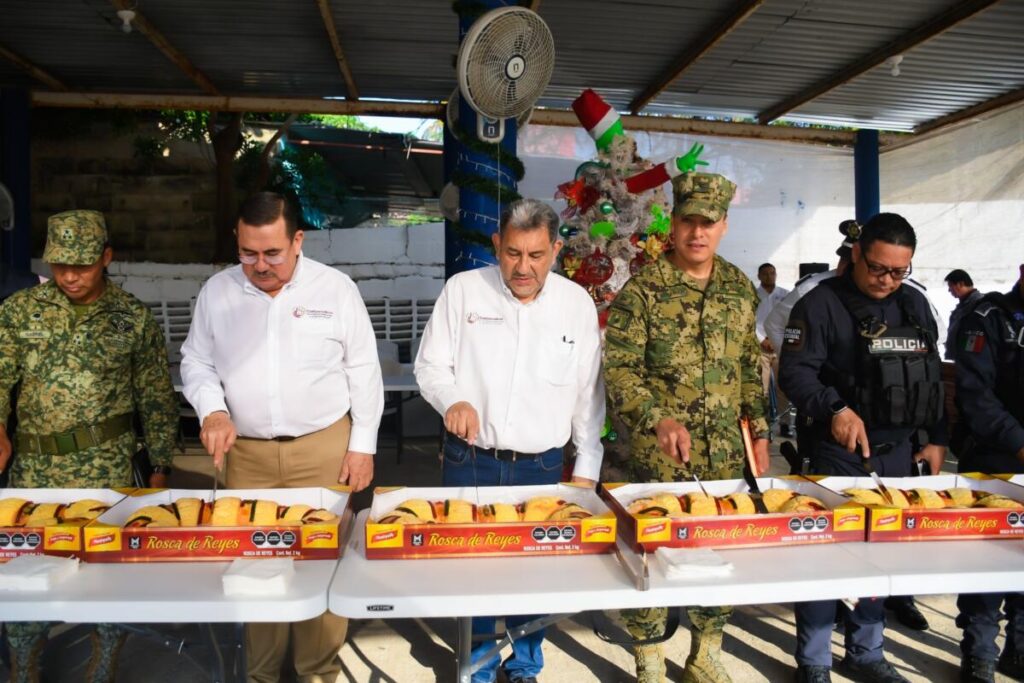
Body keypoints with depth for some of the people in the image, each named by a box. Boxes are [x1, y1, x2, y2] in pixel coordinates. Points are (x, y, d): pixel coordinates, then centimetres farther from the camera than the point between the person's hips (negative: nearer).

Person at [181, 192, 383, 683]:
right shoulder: (217, 292, 1)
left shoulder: (336, 288, -5)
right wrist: (212, 410, -10)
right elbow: (196, 361, 10)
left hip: (324, 447, -2)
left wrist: (363, 444, -3)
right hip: (246, 452, 2)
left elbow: (363, 371, -2)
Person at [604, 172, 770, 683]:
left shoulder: (740, 288, 8)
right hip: (659, 454, -5)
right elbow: (619, 368, -13)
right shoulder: (642, 290, -9)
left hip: (726, 453, 5)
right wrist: (659, 420, -27)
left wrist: (759, 431, 12)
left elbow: (750, 366, 16)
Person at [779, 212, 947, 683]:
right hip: (839, 452, -6)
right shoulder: (821, 303, -10)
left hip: (897, 452, 6)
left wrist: (937, 438, 13)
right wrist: (835, 408, -30)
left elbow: (932, 378, 17)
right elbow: (795, 372, -16)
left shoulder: (915, 305, 11)